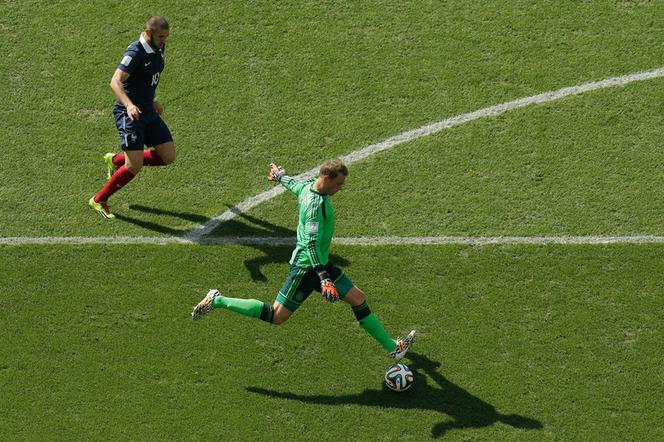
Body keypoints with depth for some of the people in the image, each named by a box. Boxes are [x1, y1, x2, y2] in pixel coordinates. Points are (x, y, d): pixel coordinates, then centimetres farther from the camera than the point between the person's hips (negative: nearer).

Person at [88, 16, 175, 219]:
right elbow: (115, 82, -31)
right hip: (130, 114, -8)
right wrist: (129, 105, -46)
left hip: (148, 112, 9)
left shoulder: (158, 48, 6)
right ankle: (99, 200, 8)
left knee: (168, 156, 5)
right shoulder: (135, 53, -21)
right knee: (135, 166, -13)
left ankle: (116, 160, 22)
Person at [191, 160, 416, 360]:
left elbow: (291, 183, 24)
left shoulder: (308, 185, 1)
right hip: (306, 267, -10)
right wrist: (324, 279, -39)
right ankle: (217, 301, 7)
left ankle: (391, 346, 17)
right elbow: (311, 244, -33)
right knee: (276, 317, -3)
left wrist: (279, 175, 49)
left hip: (321, 263, 10)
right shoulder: (316, 204, -27)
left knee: (358, 299, 8)